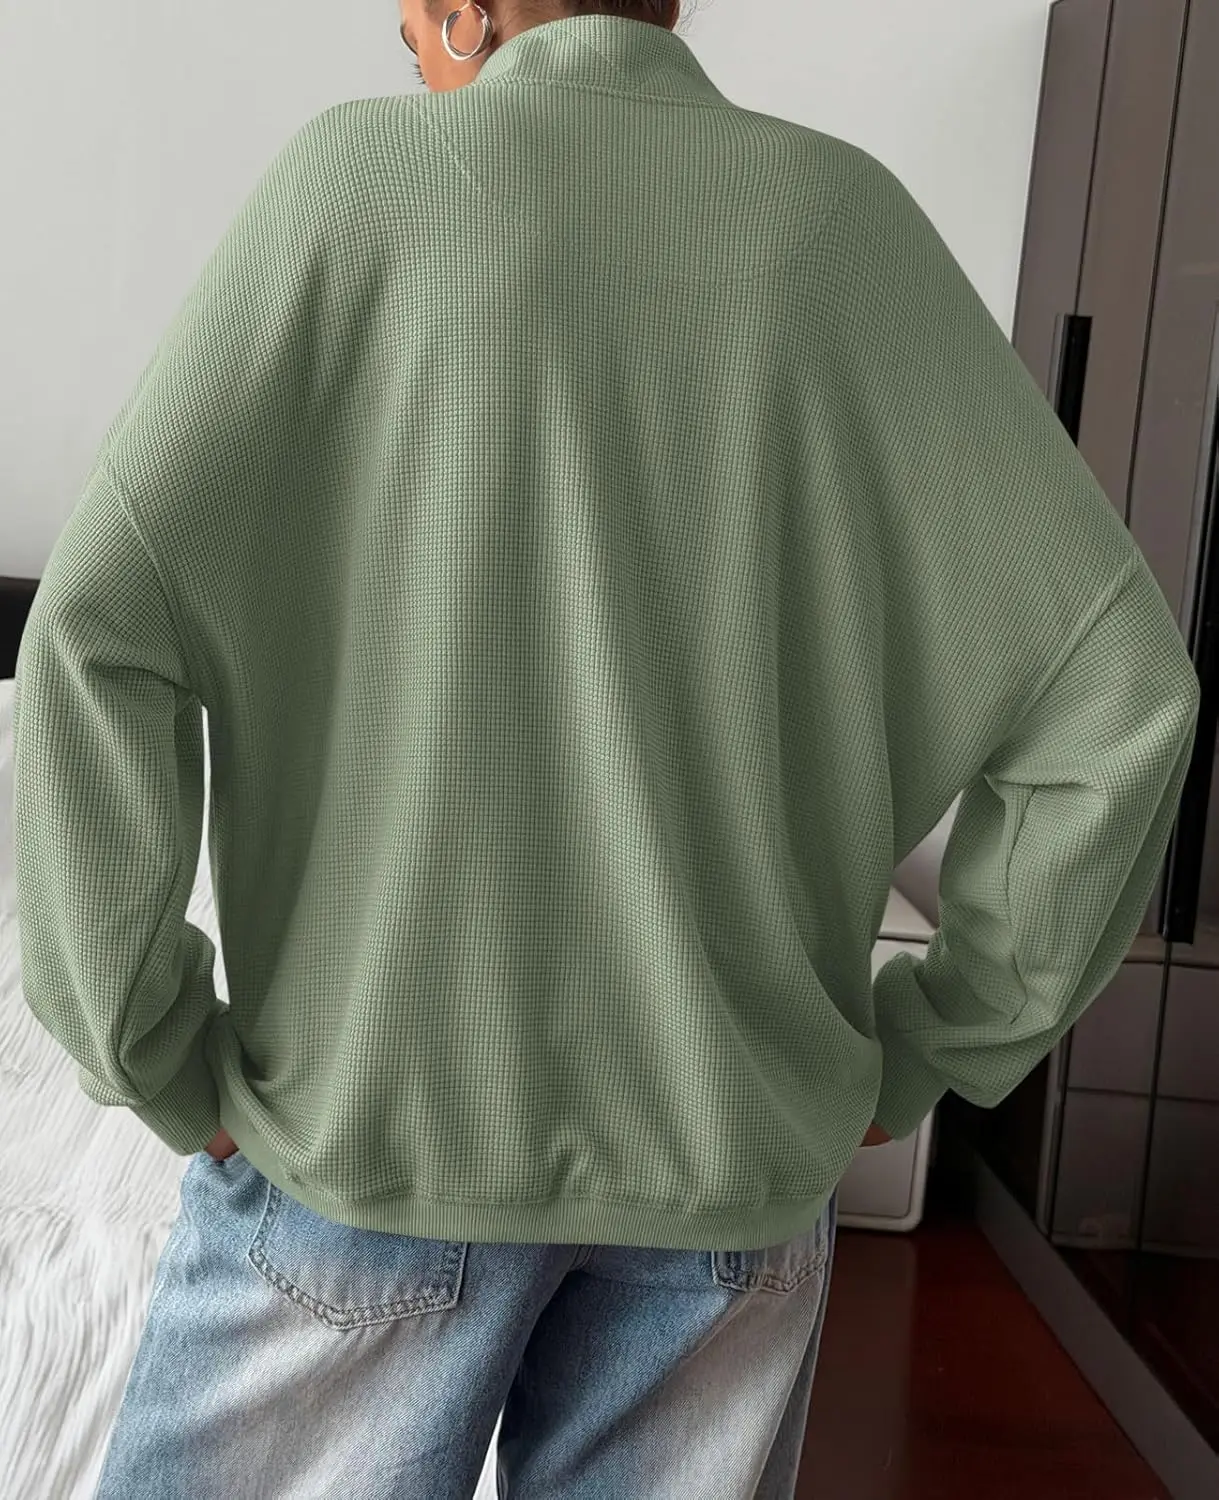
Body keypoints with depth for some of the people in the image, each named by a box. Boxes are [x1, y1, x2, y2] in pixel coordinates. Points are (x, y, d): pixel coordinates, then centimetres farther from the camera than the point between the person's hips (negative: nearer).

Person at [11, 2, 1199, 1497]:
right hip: (741, 1151, 3)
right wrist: (919, 1052, 5)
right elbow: (1114, 692, -2)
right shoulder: (849, 210, 2)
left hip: (377, 1128, -2)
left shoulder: (362, 169, -5)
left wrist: (165, 1064, -3)